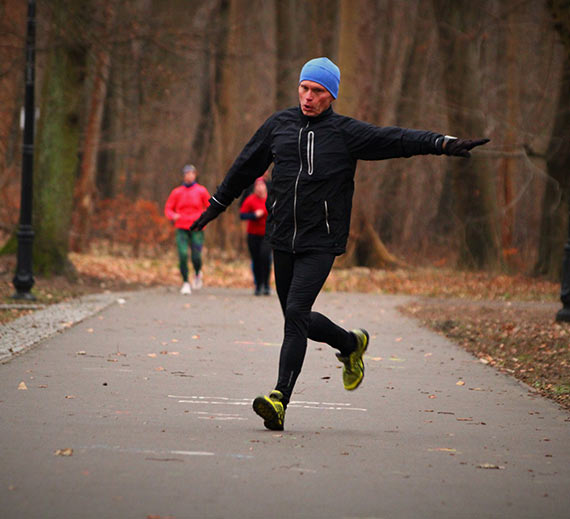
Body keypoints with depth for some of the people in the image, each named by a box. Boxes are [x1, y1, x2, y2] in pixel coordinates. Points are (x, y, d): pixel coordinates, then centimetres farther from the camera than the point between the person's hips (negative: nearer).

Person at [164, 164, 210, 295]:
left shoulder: (201, 191, 4)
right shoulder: (177, 192, 7)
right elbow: (168, 209, 11)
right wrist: (173, 216, -11)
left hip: (196, 229, -1)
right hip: (182, 229, 1)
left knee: (196, 257, -8)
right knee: (183, 256, -12)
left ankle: (198, 273, 25)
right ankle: (185, 283, -1)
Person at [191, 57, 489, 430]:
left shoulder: (346, 132, -2)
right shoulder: (279, 125, 9)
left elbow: (396, 139, -10)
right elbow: (246, 167, 22)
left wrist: (443, 144, -24)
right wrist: (217, 205, 30)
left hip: (321, 244, -5)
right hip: (282, 240, 5)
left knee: (296, 314, -17)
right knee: (299, 320, 11)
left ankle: (280, 400, -20)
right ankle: (351, 344, 40)